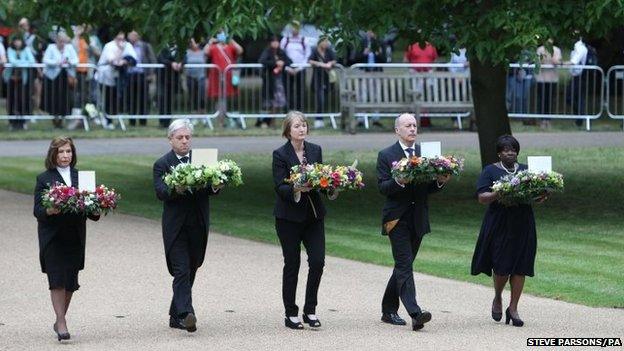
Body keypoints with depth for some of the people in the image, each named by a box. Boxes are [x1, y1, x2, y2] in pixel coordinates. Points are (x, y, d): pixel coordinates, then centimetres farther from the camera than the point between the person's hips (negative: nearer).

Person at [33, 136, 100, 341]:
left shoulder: (80, 176, 11)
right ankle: (61, 324, -11)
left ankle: (60, 320, 22)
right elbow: (37, 210, -4)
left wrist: (95, 211, -12)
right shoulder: (44, 179, 1)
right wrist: (50, 211, -25)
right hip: (52, 237, -4)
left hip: (75, 237, 4)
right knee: (57, 280, -10)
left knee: (70, 281, 7)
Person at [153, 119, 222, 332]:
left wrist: (215, 187, -20)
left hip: (198, 226, 4)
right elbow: (160, 192, -12)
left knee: (190, 271, 10)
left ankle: (176, 315, 21)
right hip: (176, 226, -4)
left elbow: (211, 184, 4)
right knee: (181, 271, -13)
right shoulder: (162, 164, 1)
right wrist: (175, 190, -32)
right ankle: (186, 313, -23)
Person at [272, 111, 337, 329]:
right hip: (289, 216, -4)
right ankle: (291, 314, 11)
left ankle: (310, 311, 8)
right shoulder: (280, 154, -7)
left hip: (314, 214, 4)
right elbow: (279, 187, -12)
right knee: (292, 264, 1)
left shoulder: (315, 150, 7)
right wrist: (296, 189, -30)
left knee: (318, 261, -5)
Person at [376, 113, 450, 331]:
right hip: (397, 219, -5)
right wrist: (399, 182, -26)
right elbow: (382, 188, -8)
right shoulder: (386, 155, -1)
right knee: (404, 266, -12)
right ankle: (415, 314, -22)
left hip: (418, 219, 5)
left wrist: (440, 182, -8)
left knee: (403, 266, 12)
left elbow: (429, 188, 12)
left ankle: (389, 311, 23)